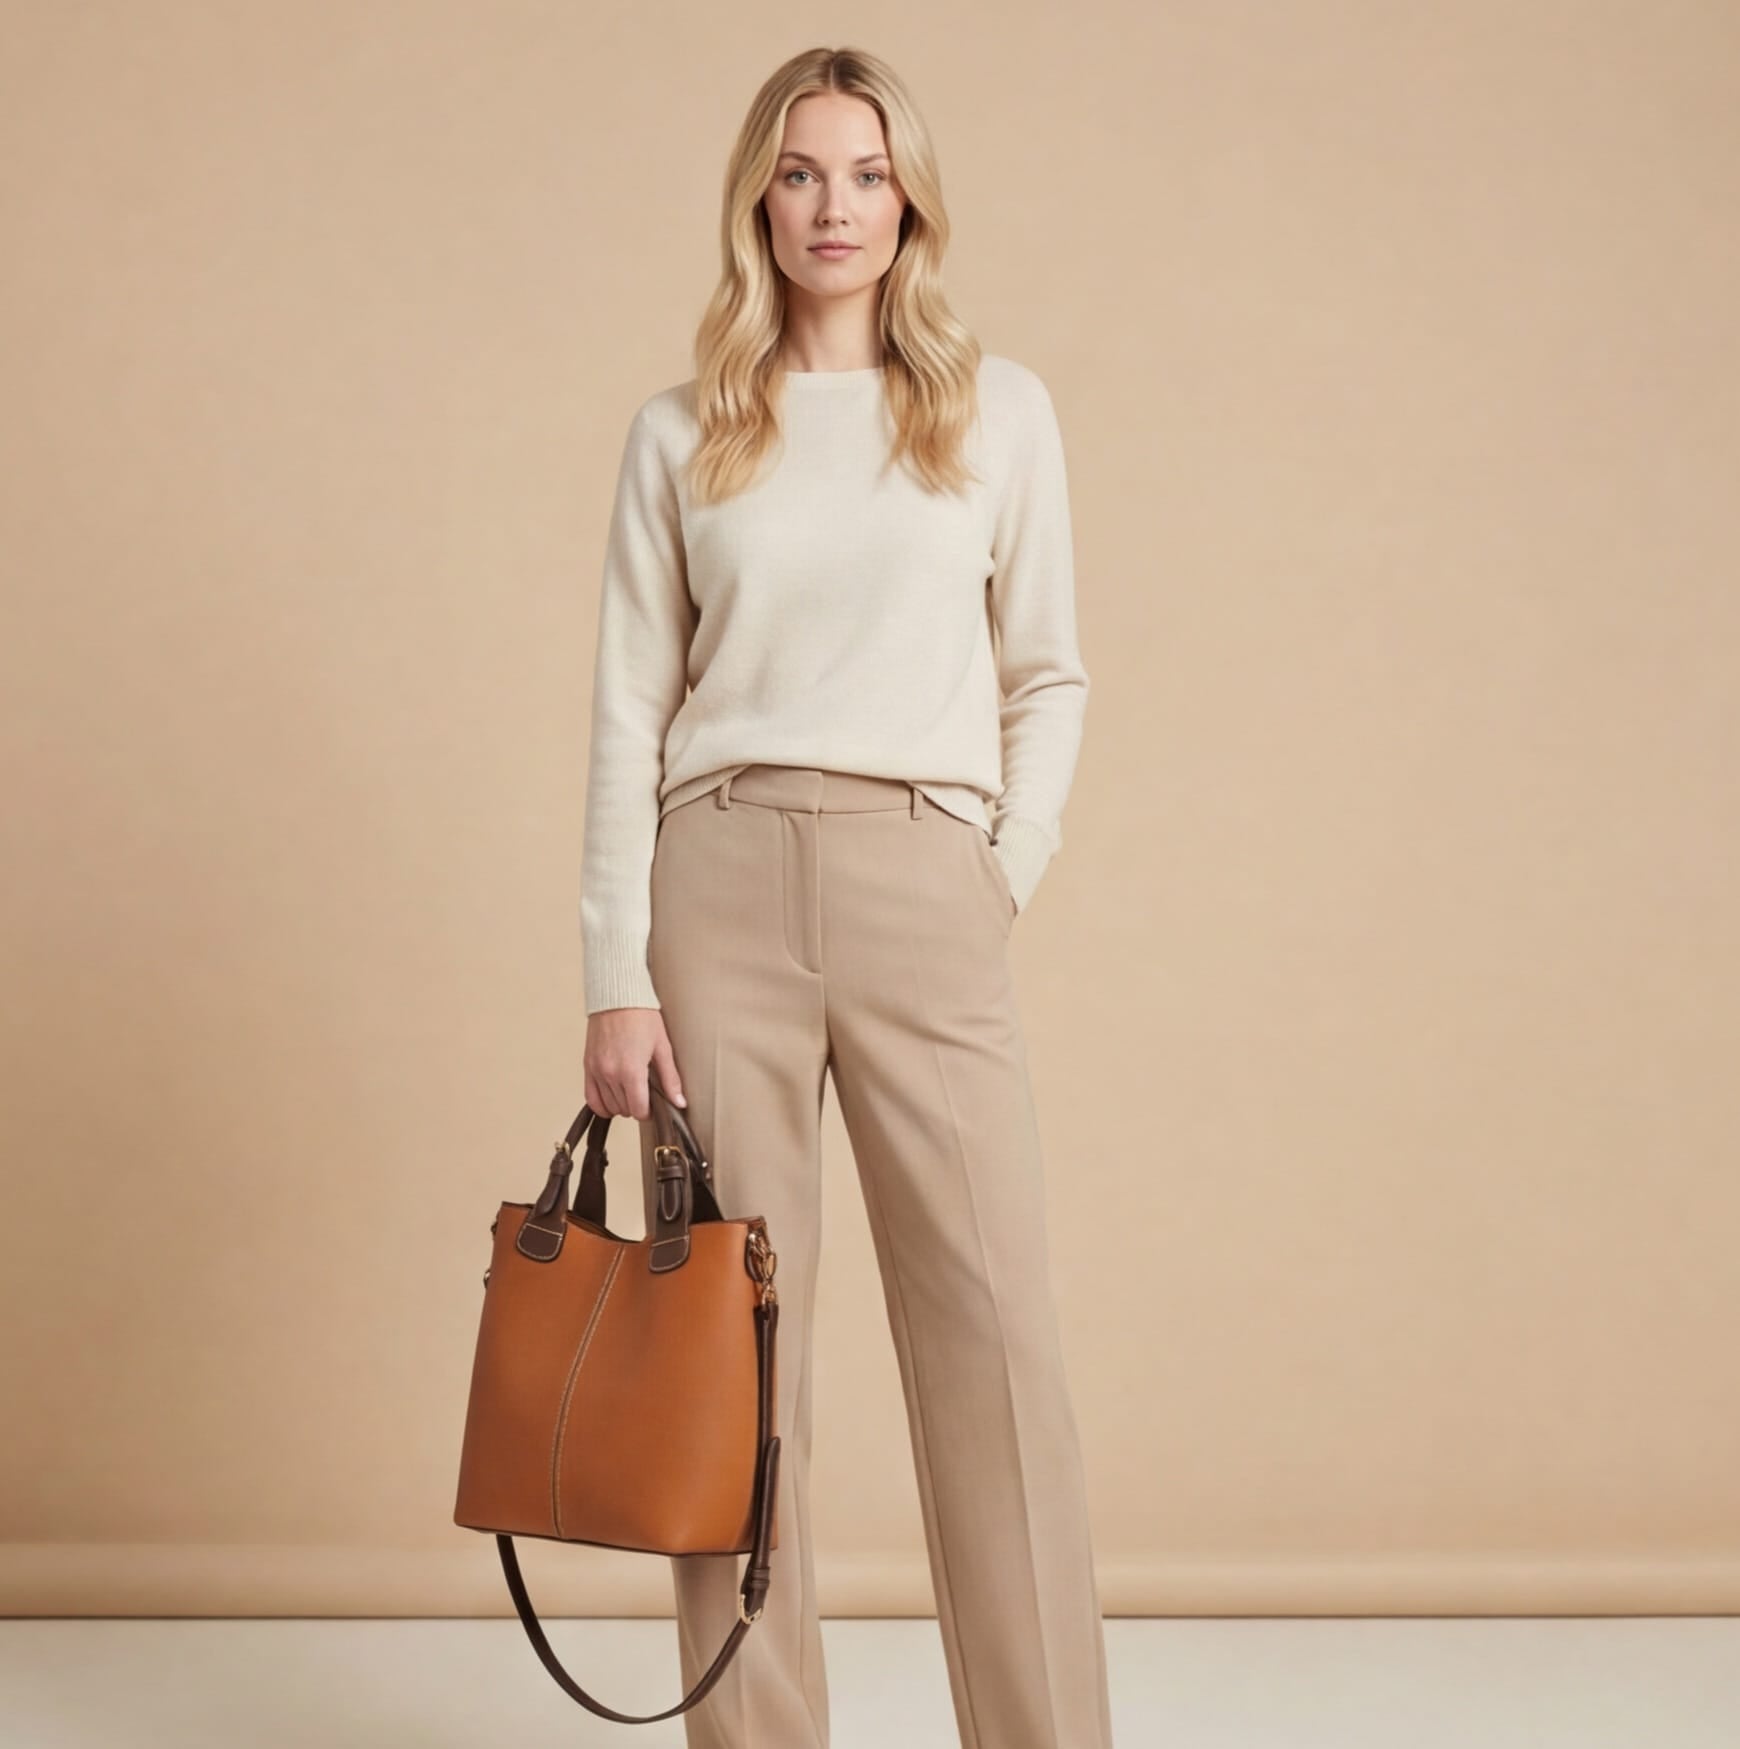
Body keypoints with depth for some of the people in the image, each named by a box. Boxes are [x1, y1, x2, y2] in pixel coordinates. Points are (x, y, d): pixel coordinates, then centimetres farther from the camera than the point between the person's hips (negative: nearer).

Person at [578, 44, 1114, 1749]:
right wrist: (614, 974, -2)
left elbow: (1048, 678, 13)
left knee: (996, 1331, -4)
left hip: (922, 890, 0)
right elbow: (629, 708, 5)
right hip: (720, 879, 1)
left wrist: (1011, 872, 0)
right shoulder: (680, 434, 8)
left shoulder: (999, 408, 9)